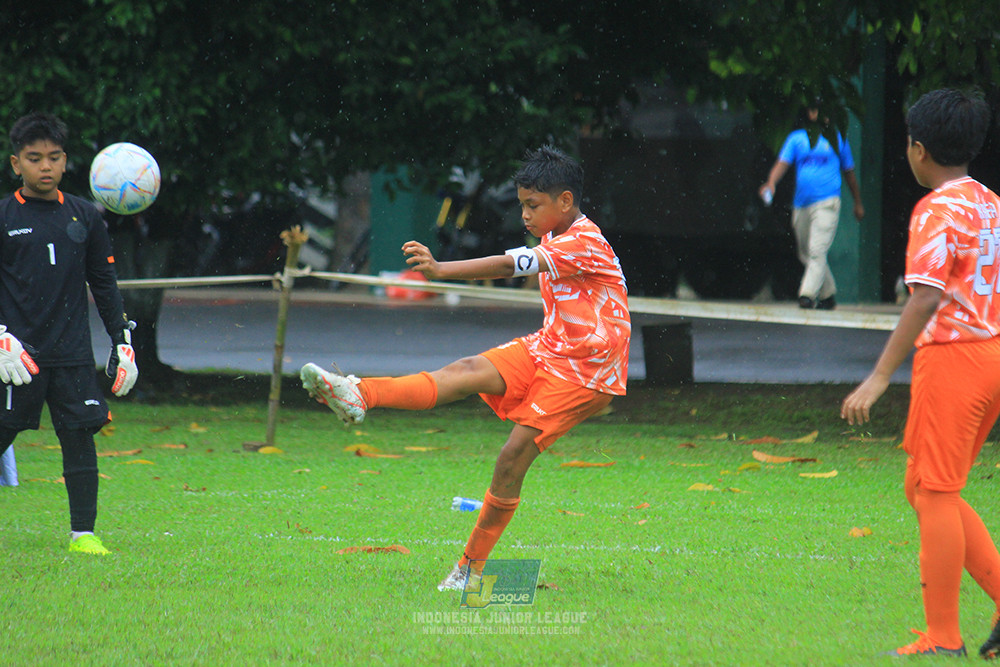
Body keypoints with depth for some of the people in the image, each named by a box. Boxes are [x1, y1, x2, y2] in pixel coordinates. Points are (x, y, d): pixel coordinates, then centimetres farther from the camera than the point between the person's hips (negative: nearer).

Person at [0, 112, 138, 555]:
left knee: (80, 436, -2)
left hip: (72, 353, 3)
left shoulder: (84, 217, 11)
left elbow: (104, 284, 17)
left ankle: (84, 532, 4)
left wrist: (122, 342, 11)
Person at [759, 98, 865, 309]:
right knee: (806, 254, 11)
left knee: (817, 251, -18)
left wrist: (858, 204, 24)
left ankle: (808, 294, -23)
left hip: (827, 203, -4)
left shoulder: (837, 140, 10)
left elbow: (849, 173, 19)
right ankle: (828, 294, 25)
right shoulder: (797, 138, 11)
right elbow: (782, 163, -2)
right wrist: (771, 183, -21)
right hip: (801, 204, 4)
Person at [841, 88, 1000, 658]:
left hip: (952, 356, -9)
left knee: (936, 493, -2)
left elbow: (926, 299, -21)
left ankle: (943, 637, 1)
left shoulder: (938, 211, -12)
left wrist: (880, 378, -23)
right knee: (927, 491, 15)